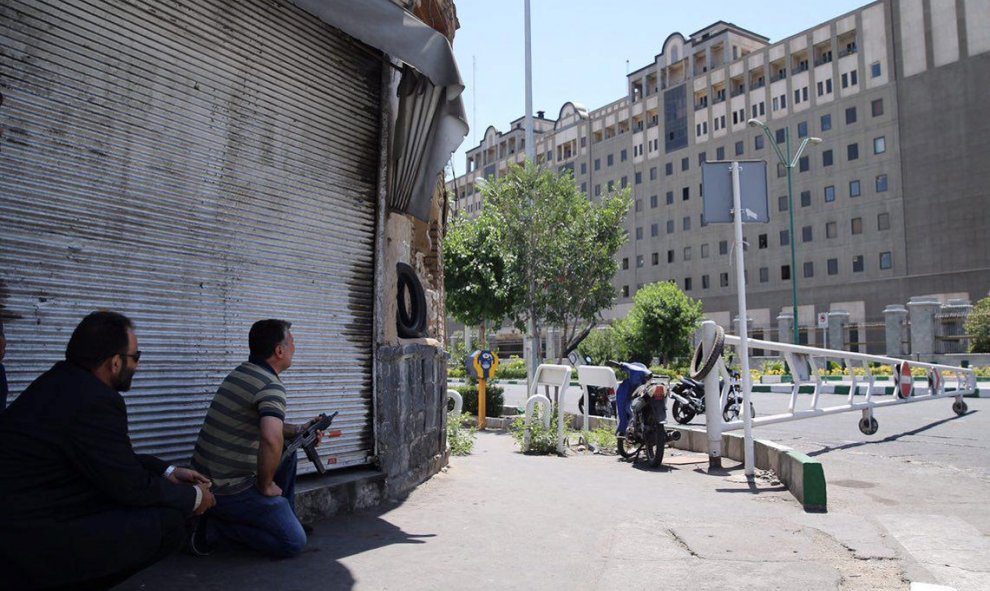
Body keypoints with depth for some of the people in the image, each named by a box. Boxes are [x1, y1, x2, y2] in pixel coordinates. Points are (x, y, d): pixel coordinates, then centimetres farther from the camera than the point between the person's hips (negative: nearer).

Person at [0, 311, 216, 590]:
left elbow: (115, 458, 17)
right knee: (169, 522, -13)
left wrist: (168, 471, 17)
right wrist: (193, 496, 1)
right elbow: (132, 487, -15)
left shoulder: (60, 380, 6)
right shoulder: (96, 400, -23)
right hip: (27, 544, -10)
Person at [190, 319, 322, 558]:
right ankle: (217, 528, -3)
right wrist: (266, 485, -21)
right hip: (229, 491, -9)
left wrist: (299, 430, 12)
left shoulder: (241, 372, 9)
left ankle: (285, 518, 26)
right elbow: (271, 438, -38)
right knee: (294, 543, -2)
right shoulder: (271, 386, -20)